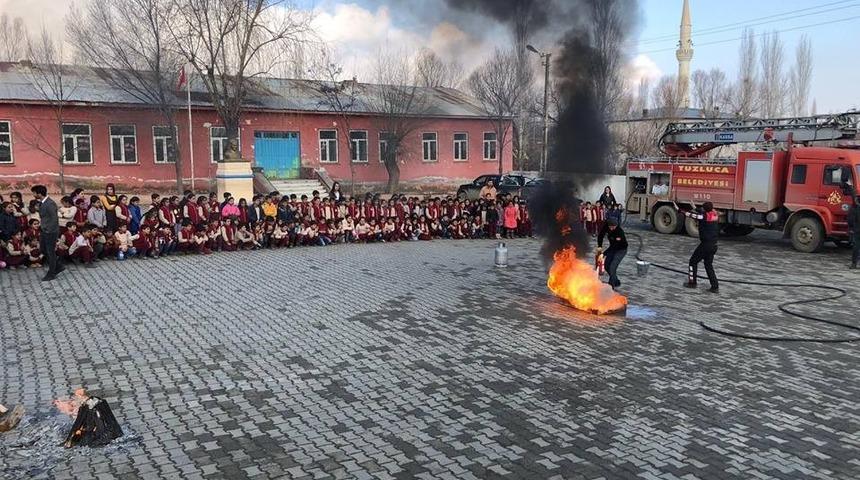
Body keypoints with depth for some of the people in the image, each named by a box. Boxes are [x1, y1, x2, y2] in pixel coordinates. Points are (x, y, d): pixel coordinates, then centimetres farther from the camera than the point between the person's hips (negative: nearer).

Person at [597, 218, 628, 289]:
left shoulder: (620, 232, -34)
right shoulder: (606, 226, -16)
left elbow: (615, 245, -37)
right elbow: (600, 235, -1)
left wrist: (604, 254, -40)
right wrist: (599, 246, -13)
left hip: (621, 249, -7)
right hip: (613, 248, 7)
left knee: (612, 267, -20)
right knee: (606, 265, 7)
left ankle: (611, 286, -14)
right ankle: (616, 282, 23)